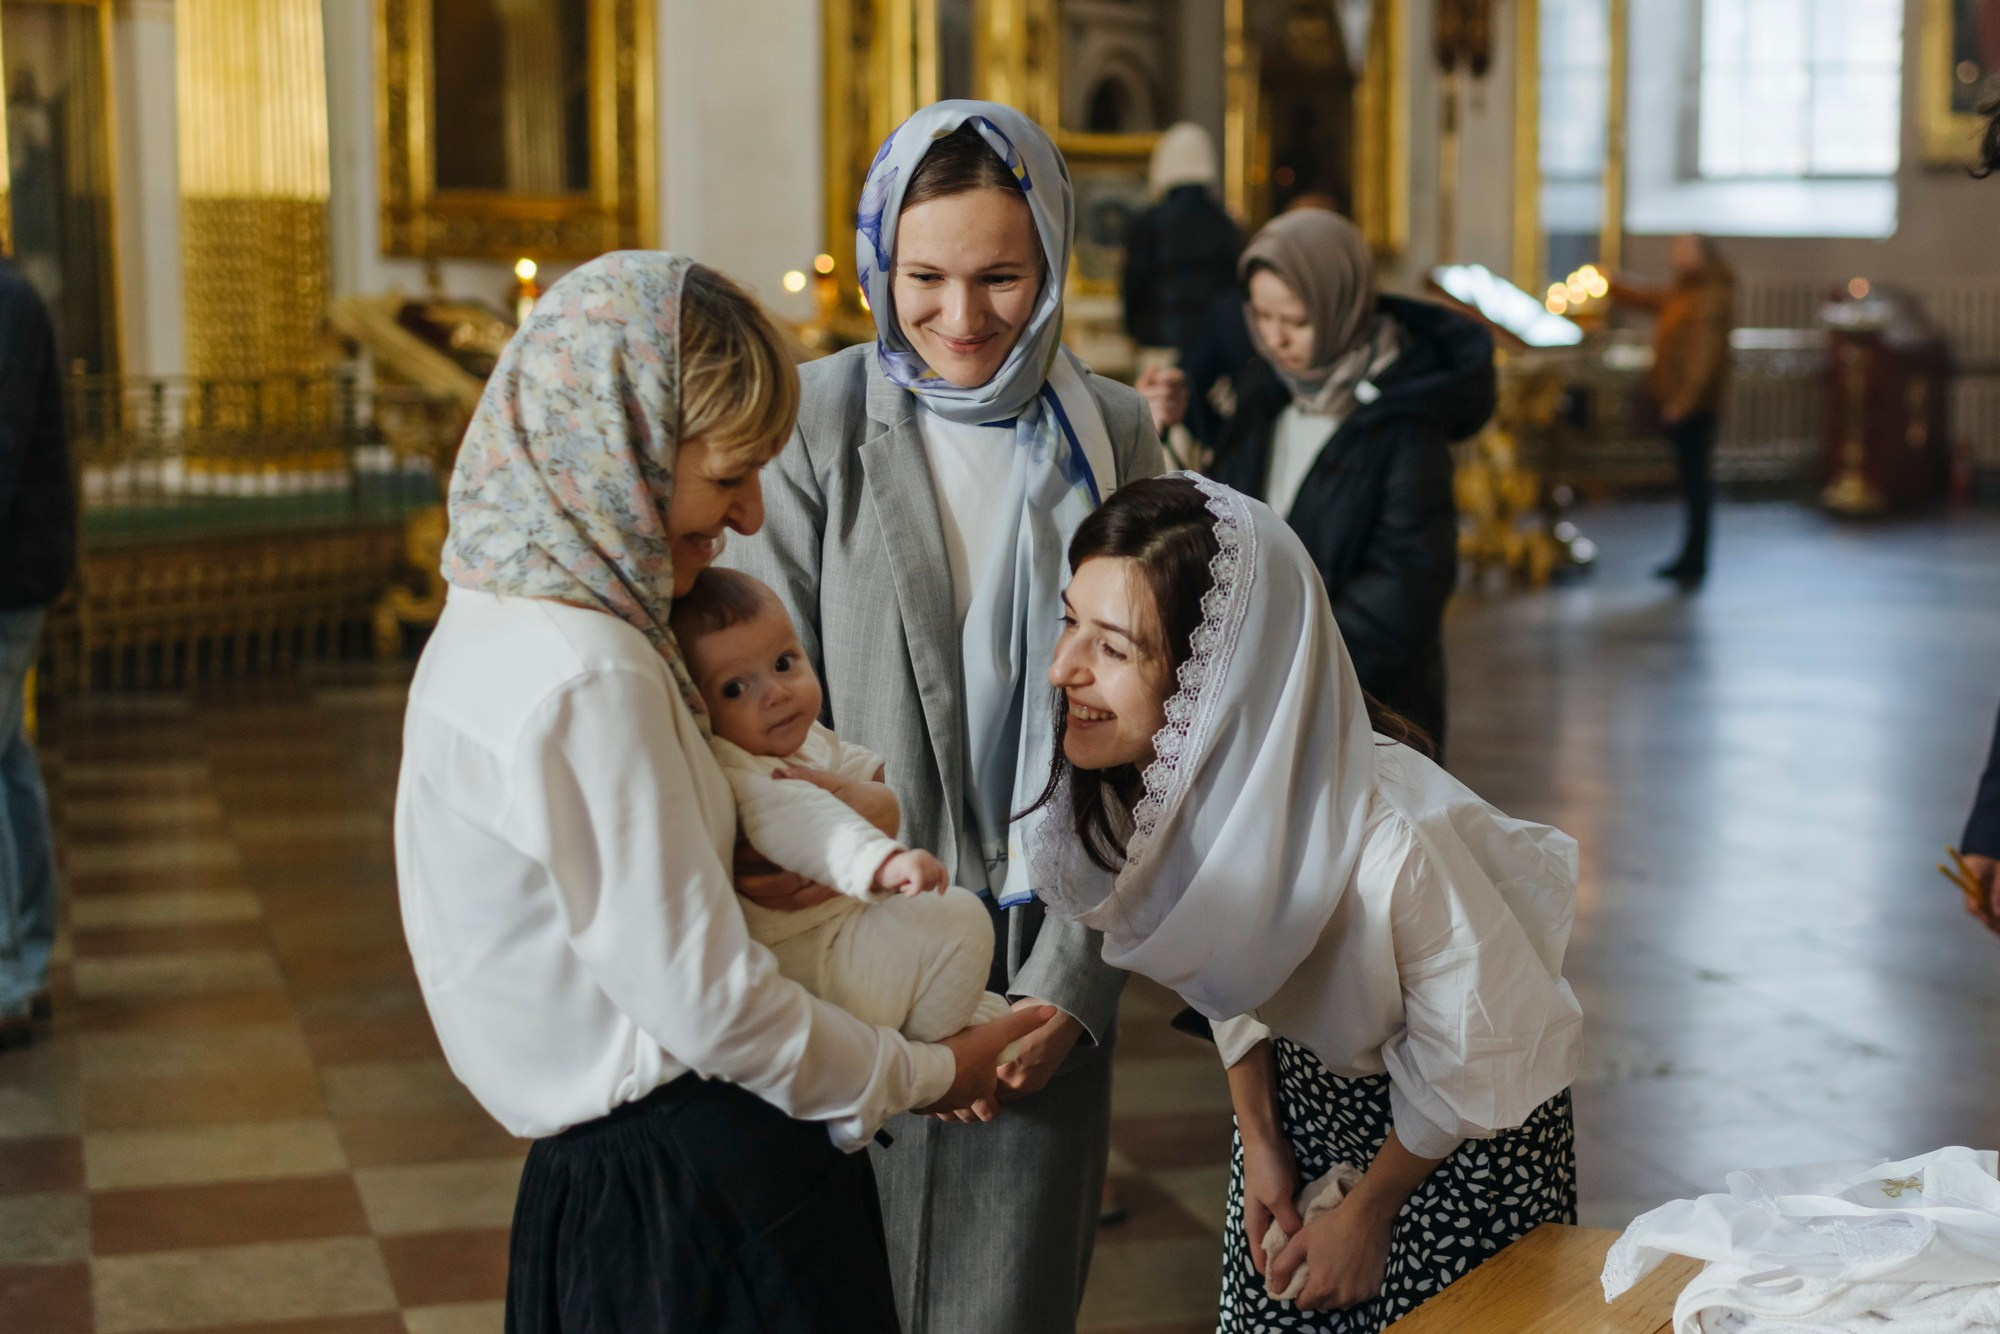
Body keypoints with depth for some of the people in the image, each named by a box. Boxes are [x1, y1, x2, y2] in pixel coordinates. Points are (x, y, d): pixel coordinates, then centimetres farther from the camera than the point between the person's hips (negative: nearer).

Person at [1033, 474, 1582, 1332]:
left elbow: (1471, 1060, -22)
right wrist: (1259, 1139, 4)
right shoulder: (1149, 779, -20)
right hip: (1302, 1092, 5)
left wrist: (1368, 1213, -9)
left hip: (1463, 1133, -5)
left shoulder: (1386, 840, -38)